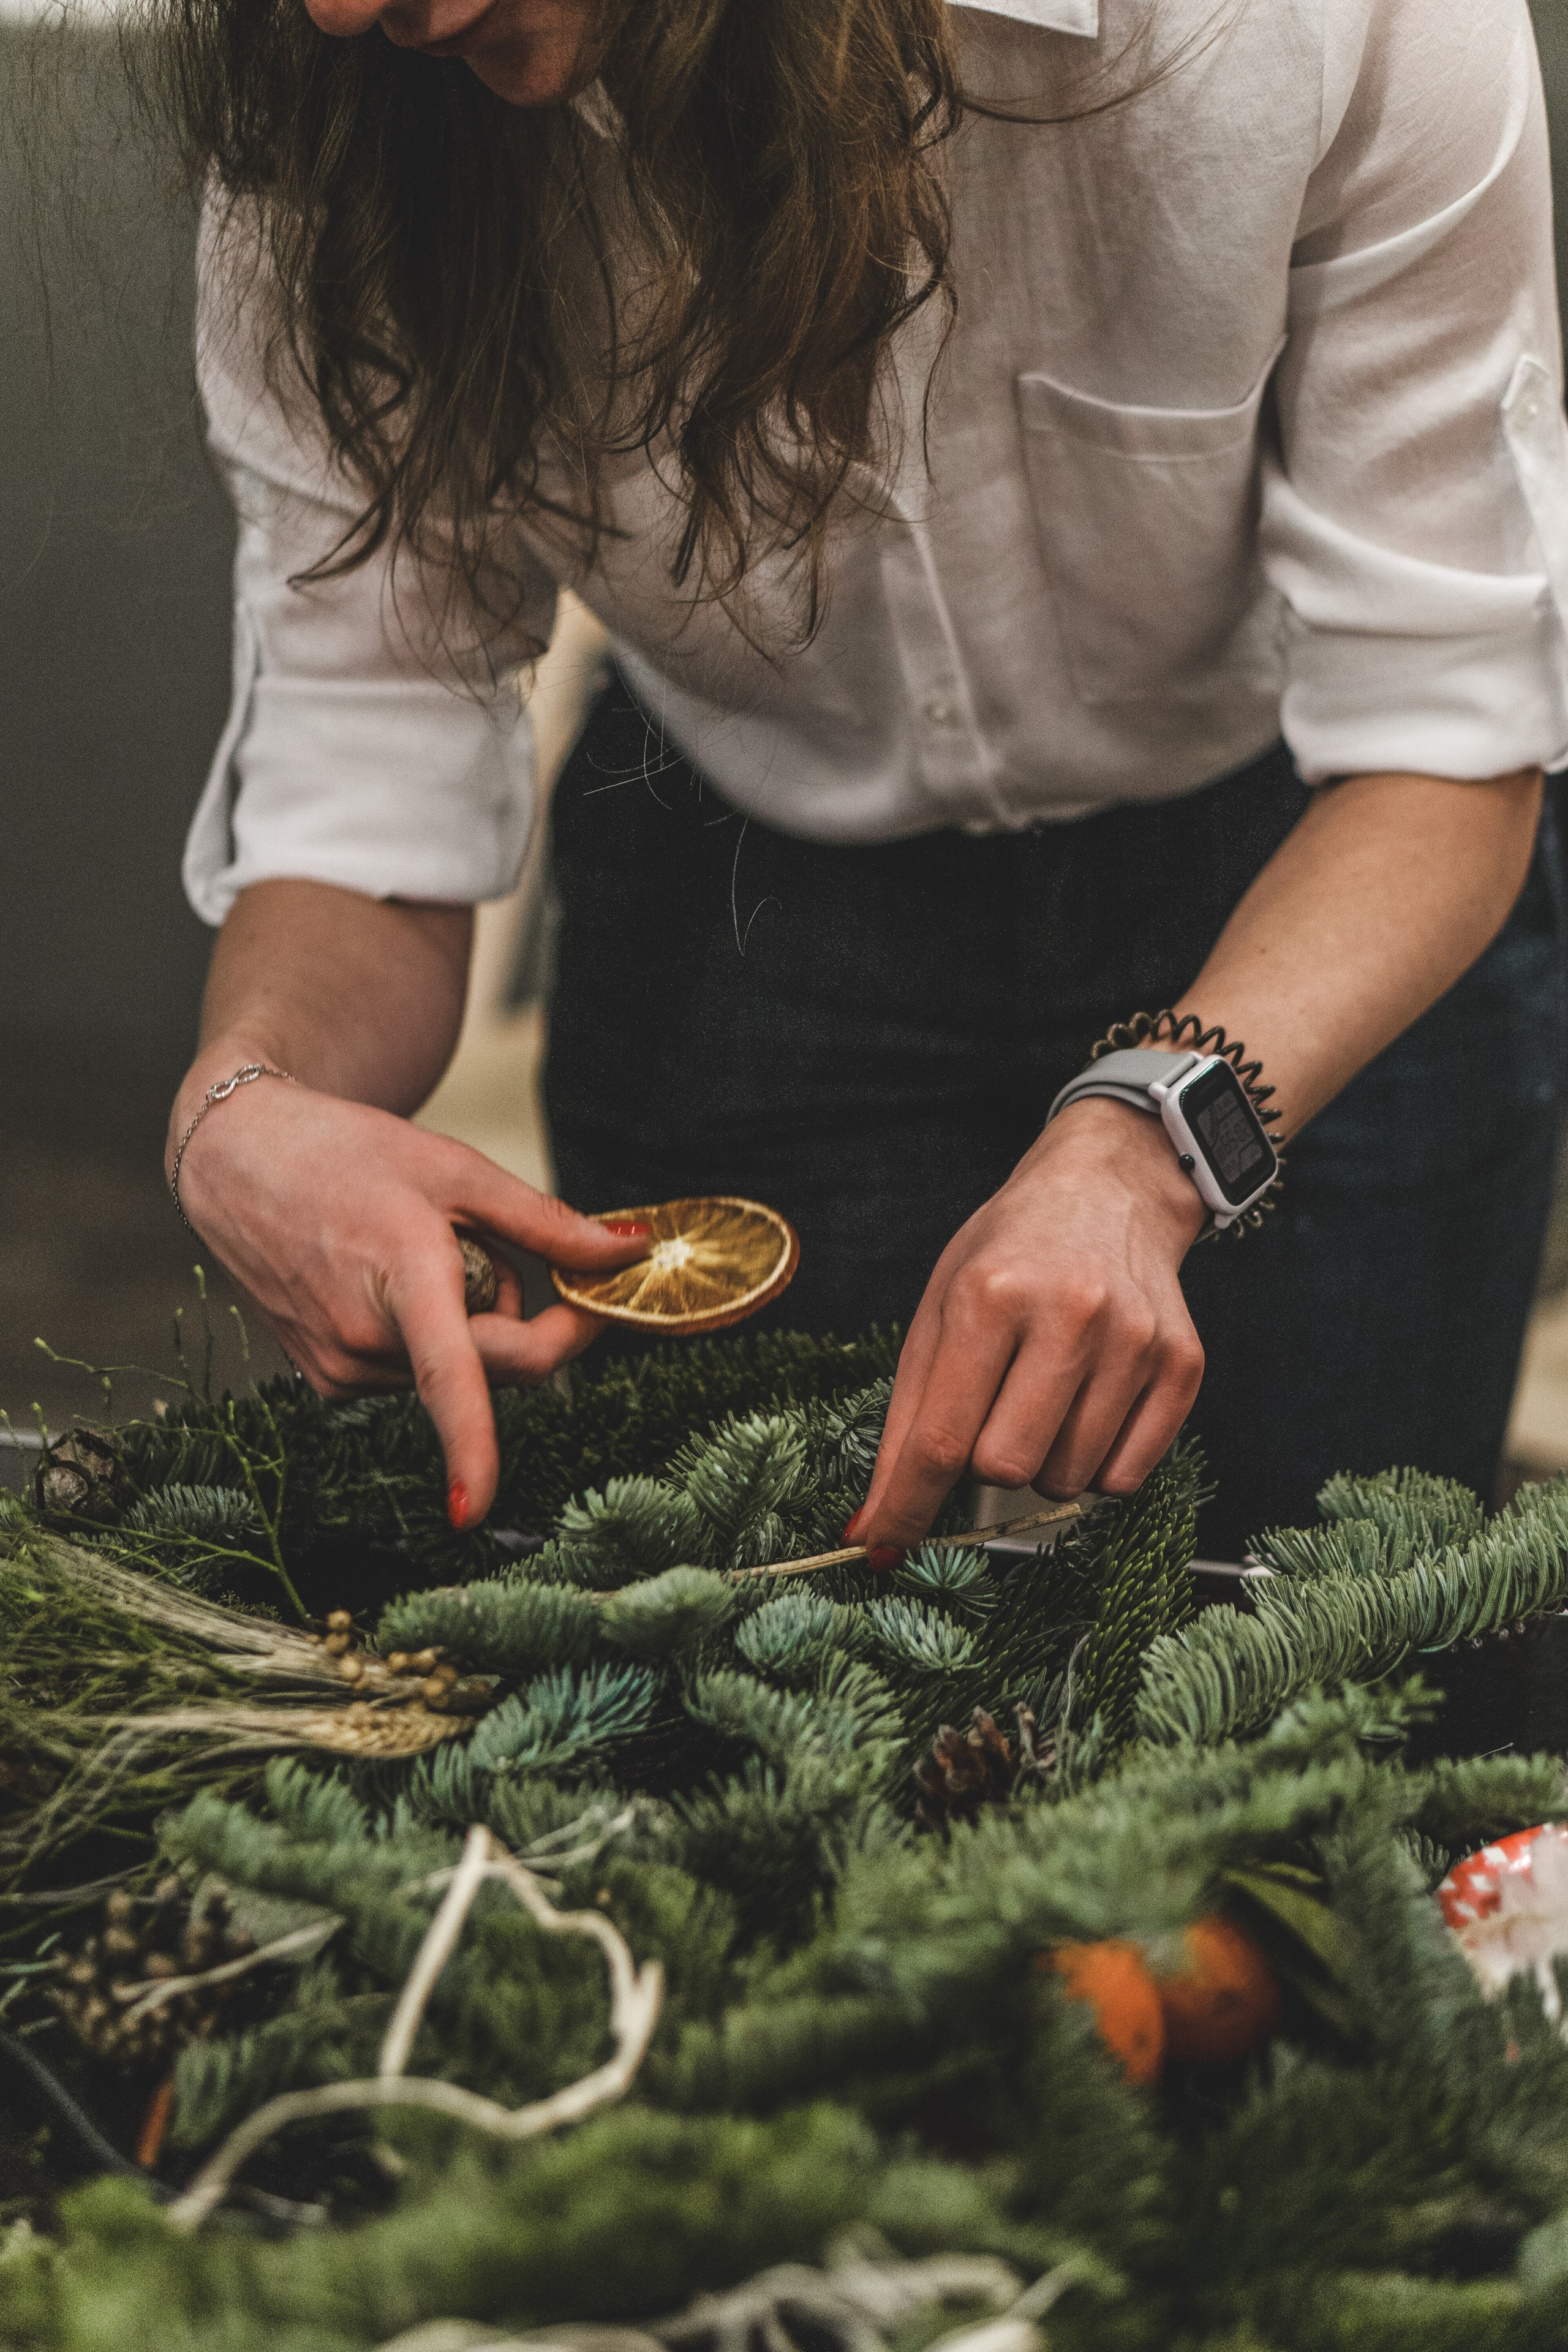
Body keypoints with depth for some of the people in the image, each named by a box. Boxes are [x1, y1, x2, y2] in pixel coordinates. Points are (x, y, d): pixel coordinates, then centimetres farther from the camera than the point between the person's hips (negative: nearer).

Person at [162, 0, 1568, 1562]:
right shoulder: (332, 139, -23)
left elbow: (1442, 724, -26)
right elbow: (363, 758, -20)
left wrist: (1140, 1151, -43)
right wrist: (242, 1107, -42)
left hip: (1312, 886, -1)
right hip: (738, 894, 1)